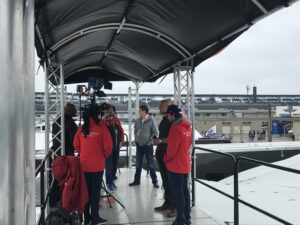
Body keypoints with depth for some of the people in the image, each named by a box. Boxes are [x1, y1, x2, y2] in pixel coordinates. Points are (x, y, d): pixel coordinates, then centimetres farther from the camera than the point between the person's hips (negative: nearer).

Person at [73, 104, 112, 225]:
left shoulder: (81, 128, 3)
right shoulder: (101, 127, -8)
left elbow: (76, 145, 8)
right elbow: (108, 146, -10)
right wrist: (105, 156, 8)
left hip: (84, 164, 4)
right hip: (97, 164, -4)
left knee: (86, 190, 13)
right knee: (95, 191, 5)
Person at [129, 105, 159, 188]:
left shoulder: (151, 120, -11)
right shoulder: (138, 120, 3)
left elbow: (155, 132, -8)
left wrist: (149, 140, -11)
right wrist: (136, 139, 6)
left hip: (148, 145, -5)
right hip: (139, 145, 5)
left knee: (150, 164, 1)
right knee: (138, 164, 13)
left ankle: (154, 181, 11)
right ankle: (137, 180, 24)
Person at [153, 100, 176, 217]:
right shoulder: (164, 120, 14)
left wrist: (160, 140, -21)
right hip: (162, 153, 9)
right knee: (165, 180, 15)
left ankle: (174, 206, 6)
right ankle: (167, 203, 25)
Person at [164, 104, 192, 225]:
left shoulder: (175, 128, -21)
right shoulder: (187, 126, 6)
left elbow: (172, 148, -18)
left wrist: (166, 159, -1)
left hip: (175, 166, -8)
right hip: (185, 164, 9)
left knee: (178, 193, 0)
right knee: (185, 190, 16)